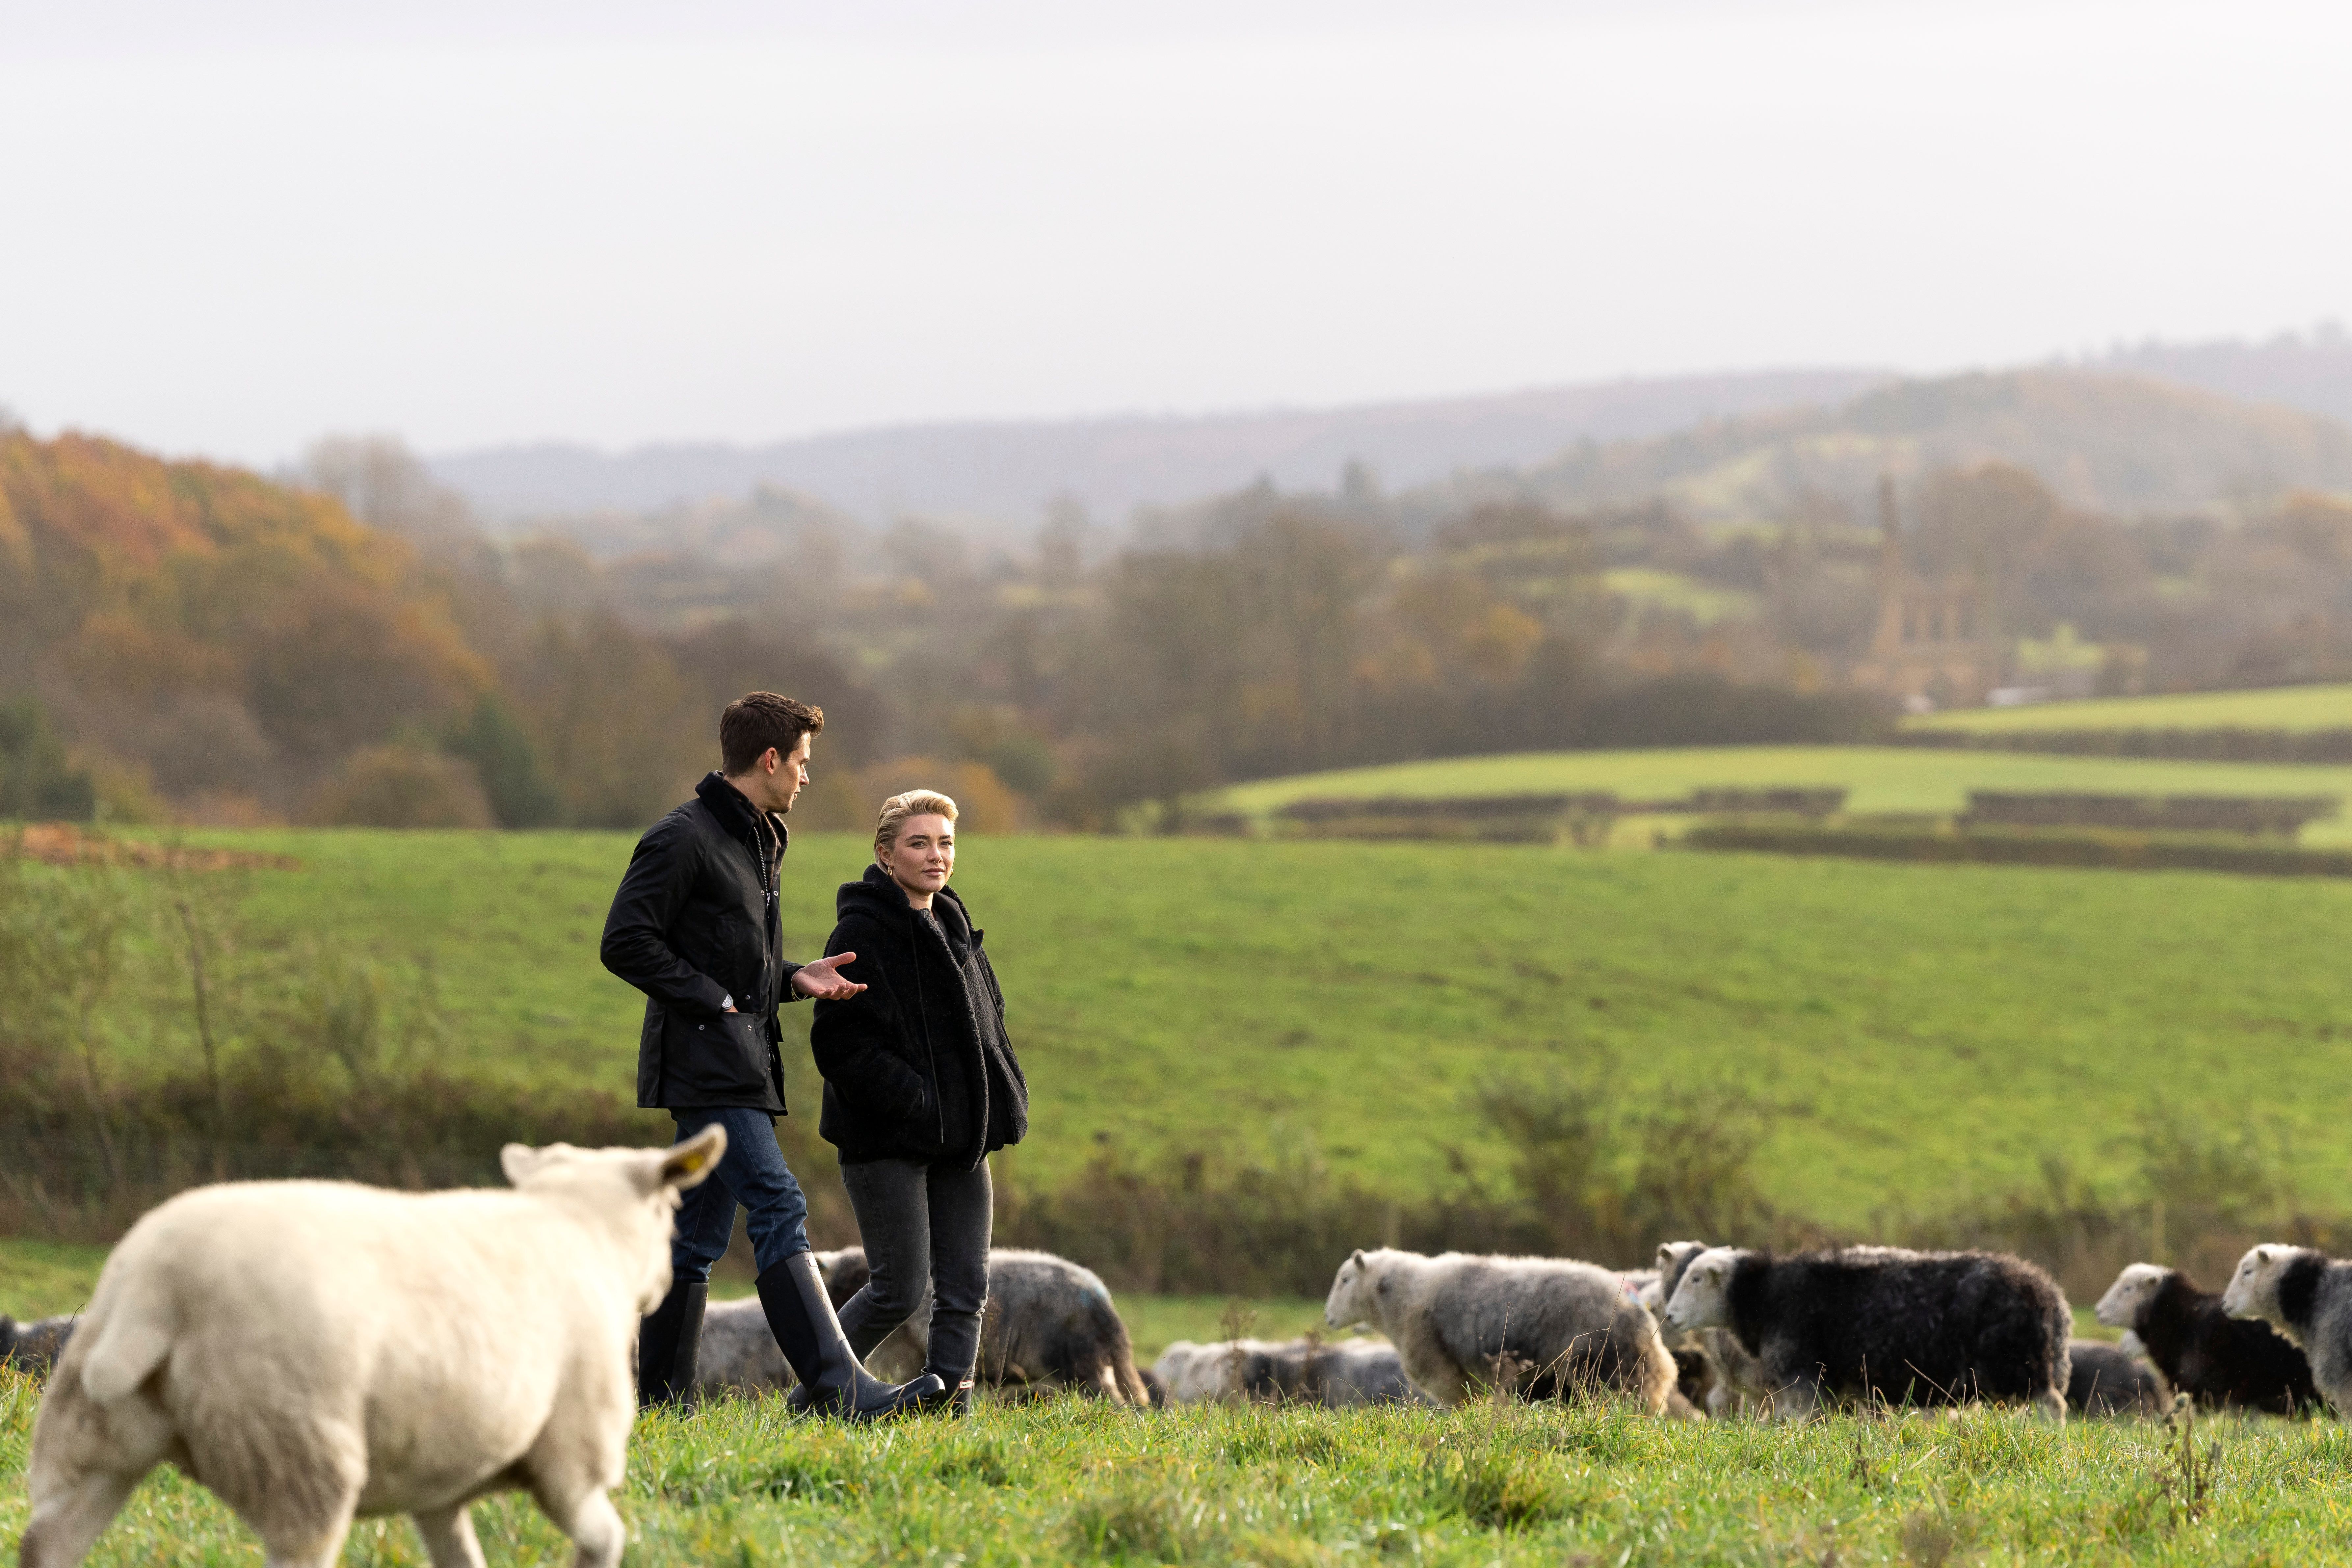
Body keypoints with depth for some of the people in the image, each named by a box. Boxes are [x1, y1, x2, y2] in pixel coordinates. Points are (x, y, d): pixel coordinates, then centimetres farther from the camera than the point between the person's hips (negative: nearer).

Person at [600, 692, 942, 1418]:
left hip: (741, 1066, 10)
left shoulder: (758, 843, 20)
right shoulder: (682, 840, -10)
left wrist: (793, 978, 10)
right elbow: (625, 943, -14)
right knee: (779, 1208, -17)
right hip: (705, 1063, -10)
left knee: (698, 1235, 9)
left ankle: (658, 1399, 12)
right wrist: (711, 998, -15)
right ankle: (840, 1390, -24)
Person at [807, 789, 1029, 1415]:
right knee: (900, 1290, -8)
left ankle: (951, 1405, 7)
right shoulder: (862, 934, -11)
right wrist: (916, 1102, -21)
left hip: (957, 1143, 8)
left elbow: (984, 1028, 24)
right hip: (887, 1142, -8)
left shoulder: (954, 928, 15)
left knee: (964, 1288, 3)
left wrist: (1005, 1101, 7)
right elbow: (843, 1045, -17)